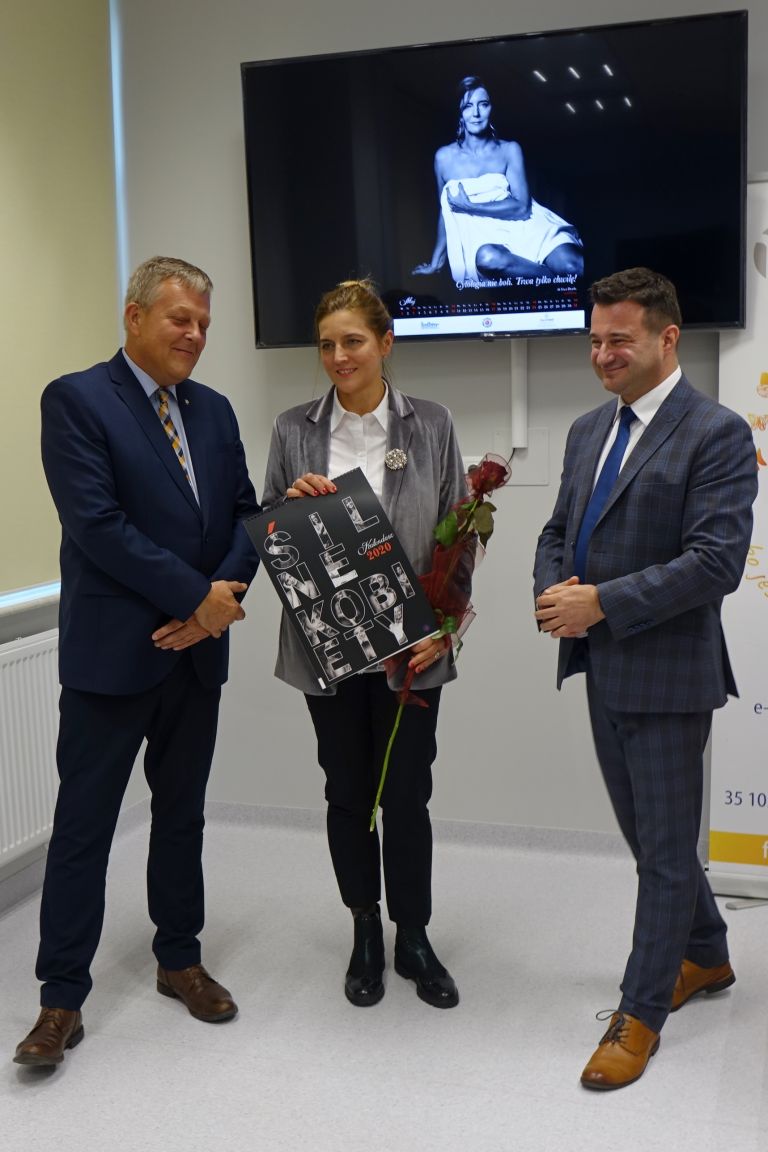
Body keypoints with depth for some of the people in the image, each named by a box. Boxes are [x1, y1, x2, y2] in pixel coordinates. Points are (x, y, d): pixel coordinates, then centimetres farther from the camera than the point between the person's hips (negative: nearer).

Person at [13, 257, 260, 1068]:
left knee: (182, 812, 16)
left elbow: (246, 514, 8)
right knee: (83, 824, 2)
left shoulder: (214, 410, 11)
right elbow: (97, 523, -17)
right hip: (111, 652, -6)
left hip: (196, 648, 6)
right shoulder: (76, 400, -8)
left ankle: (179, 960, 32)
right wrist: (200, 596, -16)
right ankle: (62, 999, 14)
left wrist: (215, 602, -9)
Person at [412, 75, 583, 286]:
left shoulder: (509, 150, 7)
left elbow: (522, 206, -5)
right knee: (487, 257, -40)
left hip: (521, 226, 0)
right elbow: (445, 213, 21)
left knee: (572, 266, -33)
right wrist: (436, 262, 27)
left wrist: (468, 206, -7)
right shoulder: (444, 157, 9)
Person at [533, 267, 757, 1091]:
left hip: (666, 672, -8)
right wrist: (554, 596, -6)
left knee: (664, 844, 5)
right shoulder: (588, 431, 11)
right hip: (601, 667, 8)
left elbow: (716, 561, -21)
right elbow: (558, 533, 16)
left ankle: (641, 1013, 19)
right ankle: (705, 955, 41)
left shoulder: (716, 434, -13)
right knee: (646, 831, 20)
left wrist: (599, 603, -21)